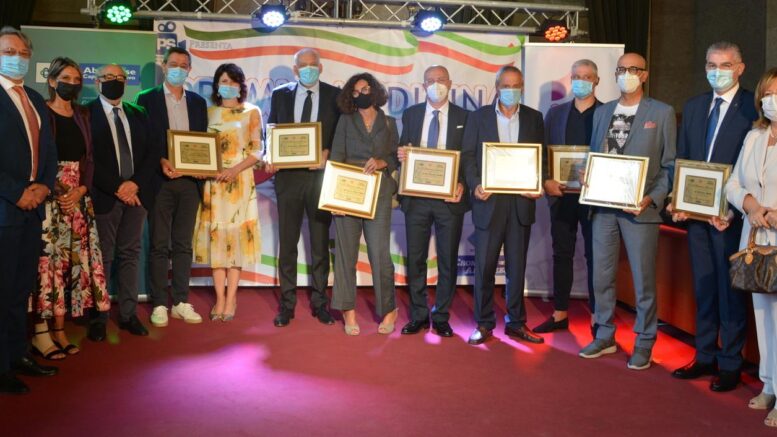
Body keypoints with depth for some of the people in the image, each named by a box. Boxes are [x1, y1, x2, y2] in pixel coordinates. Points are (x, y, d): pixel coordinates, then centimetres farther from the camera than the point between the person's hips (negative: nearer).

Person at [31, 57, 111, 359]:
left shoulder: (82, 116, 16)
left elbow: (88, 158, 13)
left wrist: (81, 189, -2)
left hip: (78, 196, 5)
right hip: (48, 195, -5)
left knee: (72, 260, 2)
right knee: (47, 258, -9)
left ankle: (59, 331, 8)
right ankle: (41, 332, -3)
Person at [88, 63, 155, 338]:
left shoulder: (138, 115, 14)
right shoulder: (87, 113, -1)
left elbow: (151, 153, 9)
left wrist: (135, 183, -6)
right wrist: (117, 188, -12)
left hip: (136, 194, 4)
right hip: (105, 196, -4)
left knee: (130, 255, 8)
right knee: (102, 258, 0)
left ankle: (129, 314, 14)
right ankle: (98, 319, 9)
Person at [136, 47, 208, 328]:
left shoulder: (198, 102, 14)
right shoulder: (147, 99, 3)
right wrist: (161, 162, -16)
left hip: (189, 181, 3)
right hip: (161, 181, -3)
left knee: (183, 245, 8)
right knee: (159, 245, 2)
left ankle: (181, 302, 15)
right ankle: (159, 304, 9)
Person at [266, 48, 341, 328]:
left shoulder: (334, 95, 5)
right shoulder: (280, 94, 9)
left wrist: (327, 153, -14)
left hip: (321, 175, -1)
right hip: (288, 175, 1)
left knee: (320, 243, 7)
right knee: (287, 243, 5)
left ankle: (320, 302, 18)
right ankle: (287, 303, 14)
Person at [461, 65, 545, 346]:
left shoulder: (534, 118, 9)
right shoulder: (478, 117, 5)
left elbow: (542, 157, 9)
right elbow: (468, 155, 2)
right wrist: (475, 184, -14)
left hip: (522, 201, 2)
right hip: (489, 201, -1)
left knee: (517, 265, 9)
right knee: (484, 265, 1)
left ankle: (516, 322, 20)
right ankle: (483, 324, 12)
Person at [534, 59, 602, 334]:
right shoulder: (555, 113, 11)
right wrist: (547, 181, -6)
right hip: (561, 194, 3)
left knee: (595, 255, 4)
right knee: (562, 254, 9)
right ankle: (560, 314, 18)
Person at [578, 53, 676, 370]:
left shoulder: (662, 113, 2)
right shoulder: (601, 112, 14)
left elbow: (669, 165, 0)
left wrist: (653, 199, -13)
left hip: (639, 208, -4)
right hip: (603, 205, 4)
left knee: (643, 279, 3)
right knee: (602, 276, 10)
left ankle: (644, 343, 17)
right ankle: (604, 337, 24)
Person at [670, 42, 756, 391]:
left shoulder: (754, 107, -6)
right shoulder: (693, 107, 12)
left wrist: (734, 210, -18)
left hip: (730, 214, -5)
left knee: (729, 290, 3)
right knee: (703, 288, 14)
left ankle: (730, 364, 16)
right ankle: (705, 356, 25)